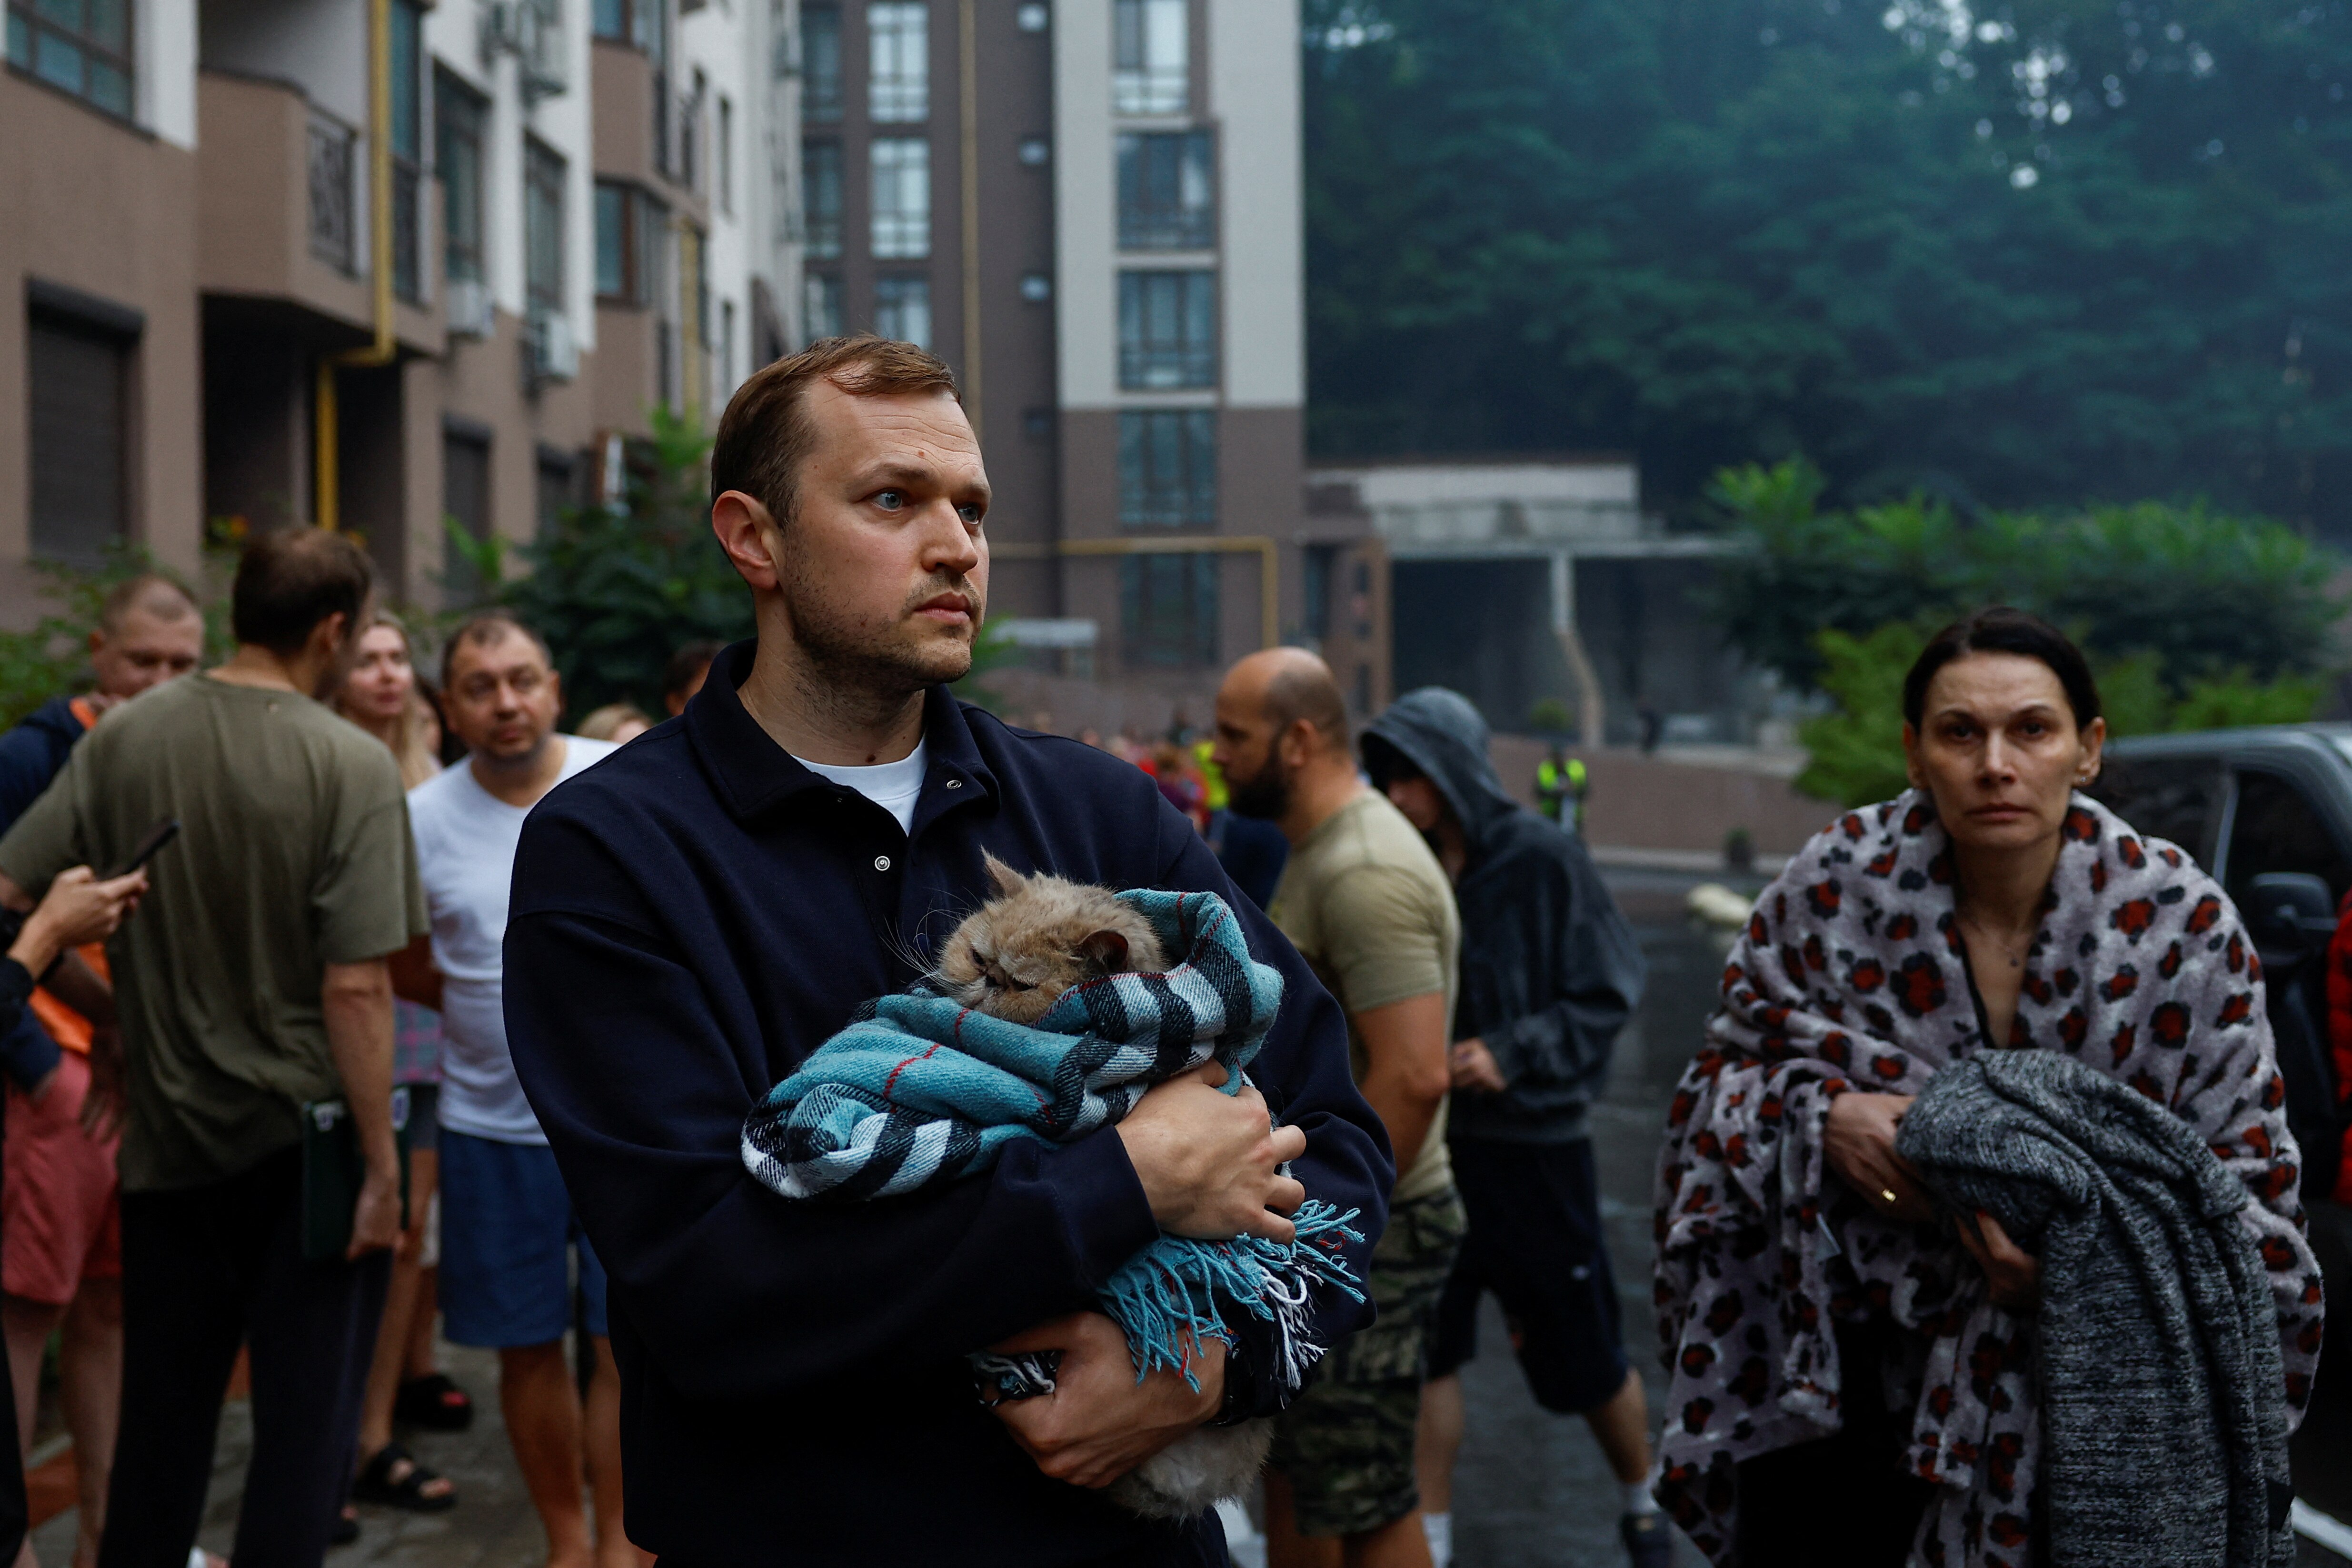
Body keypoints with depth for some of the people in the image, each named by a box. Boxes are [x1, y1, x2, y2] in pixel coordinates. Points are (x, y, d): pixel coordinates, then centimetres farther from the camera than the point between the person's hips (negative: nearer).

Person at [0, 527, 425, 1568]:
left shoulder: (122, 738, -2)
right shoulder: (351, 765, -15)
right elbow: (354, 986, -18)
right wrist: (381, 1164, -12)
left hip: (167, 1134, 5)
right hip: (305, 1144, -4)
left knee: (159, 1418, 19)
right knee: (304, 1425, 7)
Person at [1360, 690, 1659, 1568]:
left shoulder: (1544, 860, -12)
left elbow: (1610, 994, -9)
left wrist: (1515, 1053, -18)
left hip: (1533, 1144, -3)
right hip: (1429, 1142, 3)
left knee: (1587, 1359, 10)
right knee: (1425, 1347, 6)